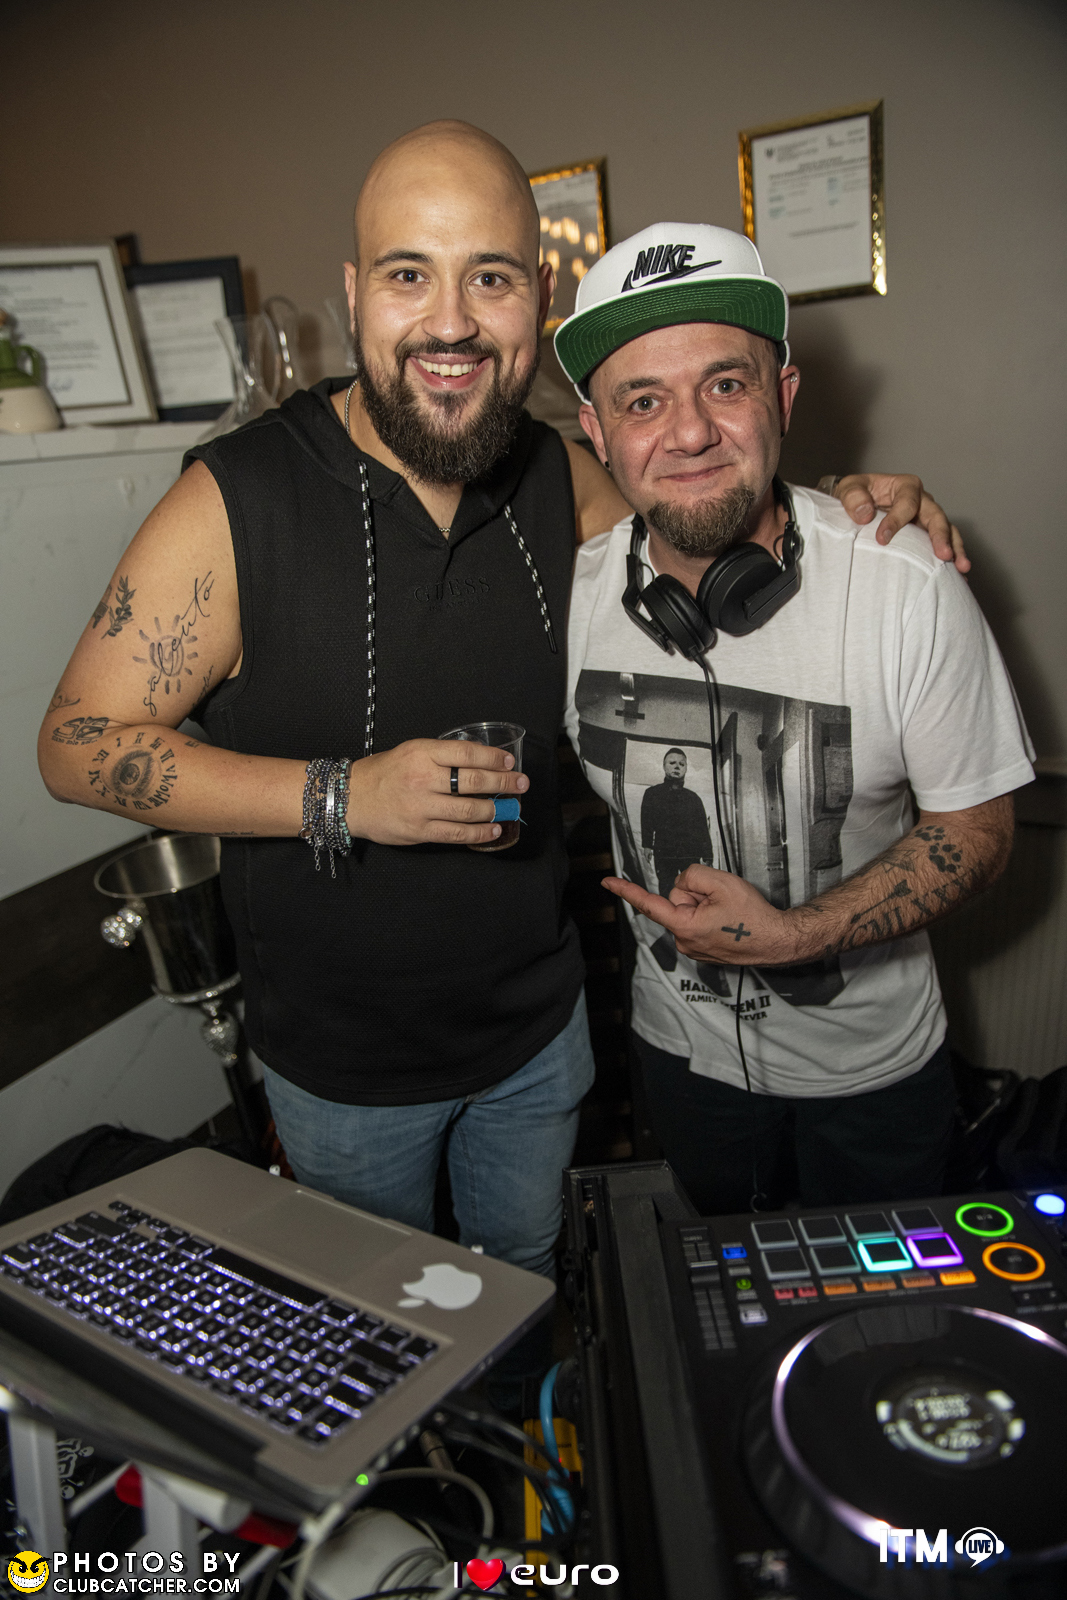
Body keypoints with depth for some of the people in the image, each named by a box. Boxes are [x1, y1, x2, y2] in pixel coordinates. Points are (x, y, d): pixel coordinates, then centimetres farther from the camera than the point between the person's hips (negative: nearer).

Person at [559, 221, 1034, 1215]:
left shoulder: (910, 591, -25)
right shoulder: (572, 592, -16)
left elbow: (975, 831, -16)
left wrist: (792, 935, -27)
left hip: (870, 1067, -2)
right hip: (681, 1049, 2)